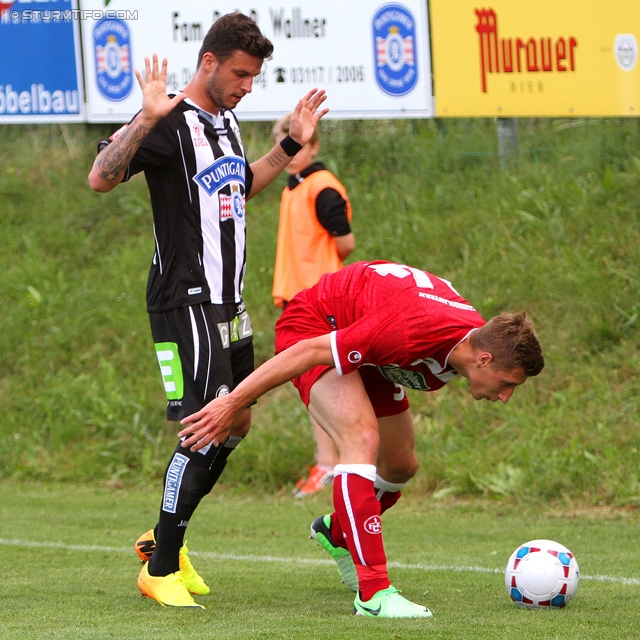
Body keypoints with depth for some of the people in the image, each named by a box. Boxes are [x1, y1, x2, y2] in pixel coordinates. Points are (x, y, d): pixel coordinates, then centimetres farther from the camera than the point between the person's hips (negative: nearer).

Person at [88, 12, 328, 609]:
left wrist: (290, 146, 26)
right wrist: (146, 119, -38)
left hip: (228, 303, 9)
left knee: (236, 422, 14)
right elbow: (101, 177, -27)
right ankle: (160, 568, -4)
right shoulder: (171, 121, -15)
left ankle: (167, 537, 28)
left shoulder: (226, 121, 14)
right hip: (187, 305, -9)